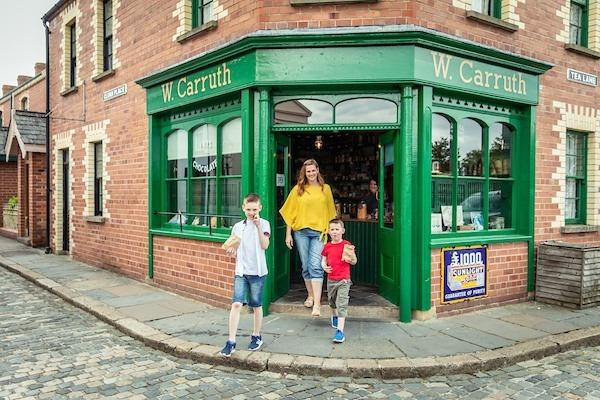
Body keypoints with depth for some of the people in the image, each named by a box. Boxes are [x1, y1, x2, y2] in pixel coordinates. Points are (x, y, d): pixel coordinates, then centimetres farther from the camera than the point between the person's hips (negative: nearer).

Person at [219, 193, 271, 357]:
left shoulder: (264, 223, -2)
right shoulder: (238, 226, 7)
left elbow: (265, 245, -14)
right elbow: (235, 249, 13)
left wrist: (258, 225, -19)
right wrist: (231, 251, -9)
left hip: (257, 271, -2)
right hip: (241, 271, 2)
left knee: (257, 305, 10)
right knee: (236, 304, -8)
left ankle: (256, 336, 29)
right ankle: (231, 342, -4)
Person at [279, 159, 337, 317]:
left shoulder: (325, 189, 8)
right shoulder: (298, 189, 6)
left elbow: (330, 213, 11)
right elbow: (290, 212, 6)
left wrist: (328, 231, 5)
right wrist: (288, 234, 2)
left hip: (319, 232, -1)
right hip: (301, 232, 1)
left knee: (316, 266, -11)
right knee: (306, 266, 9)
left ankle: (317, 303, -14)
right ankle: (310, 296, 27)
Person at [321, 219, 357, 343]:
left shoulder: (347, 245, -8)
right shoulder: (327, 246, 2)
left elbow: (354, 262, -2)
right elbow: (323, 260, 12)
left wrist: (351, 258, -24)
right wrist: (324, 266, -9)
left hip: (343, 280, -5)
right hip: (331, 279, 5)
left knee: (342, 304, -12)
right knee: (332, 302, 23)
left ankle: (340, 331, -13)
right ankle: (334, 316, 54)